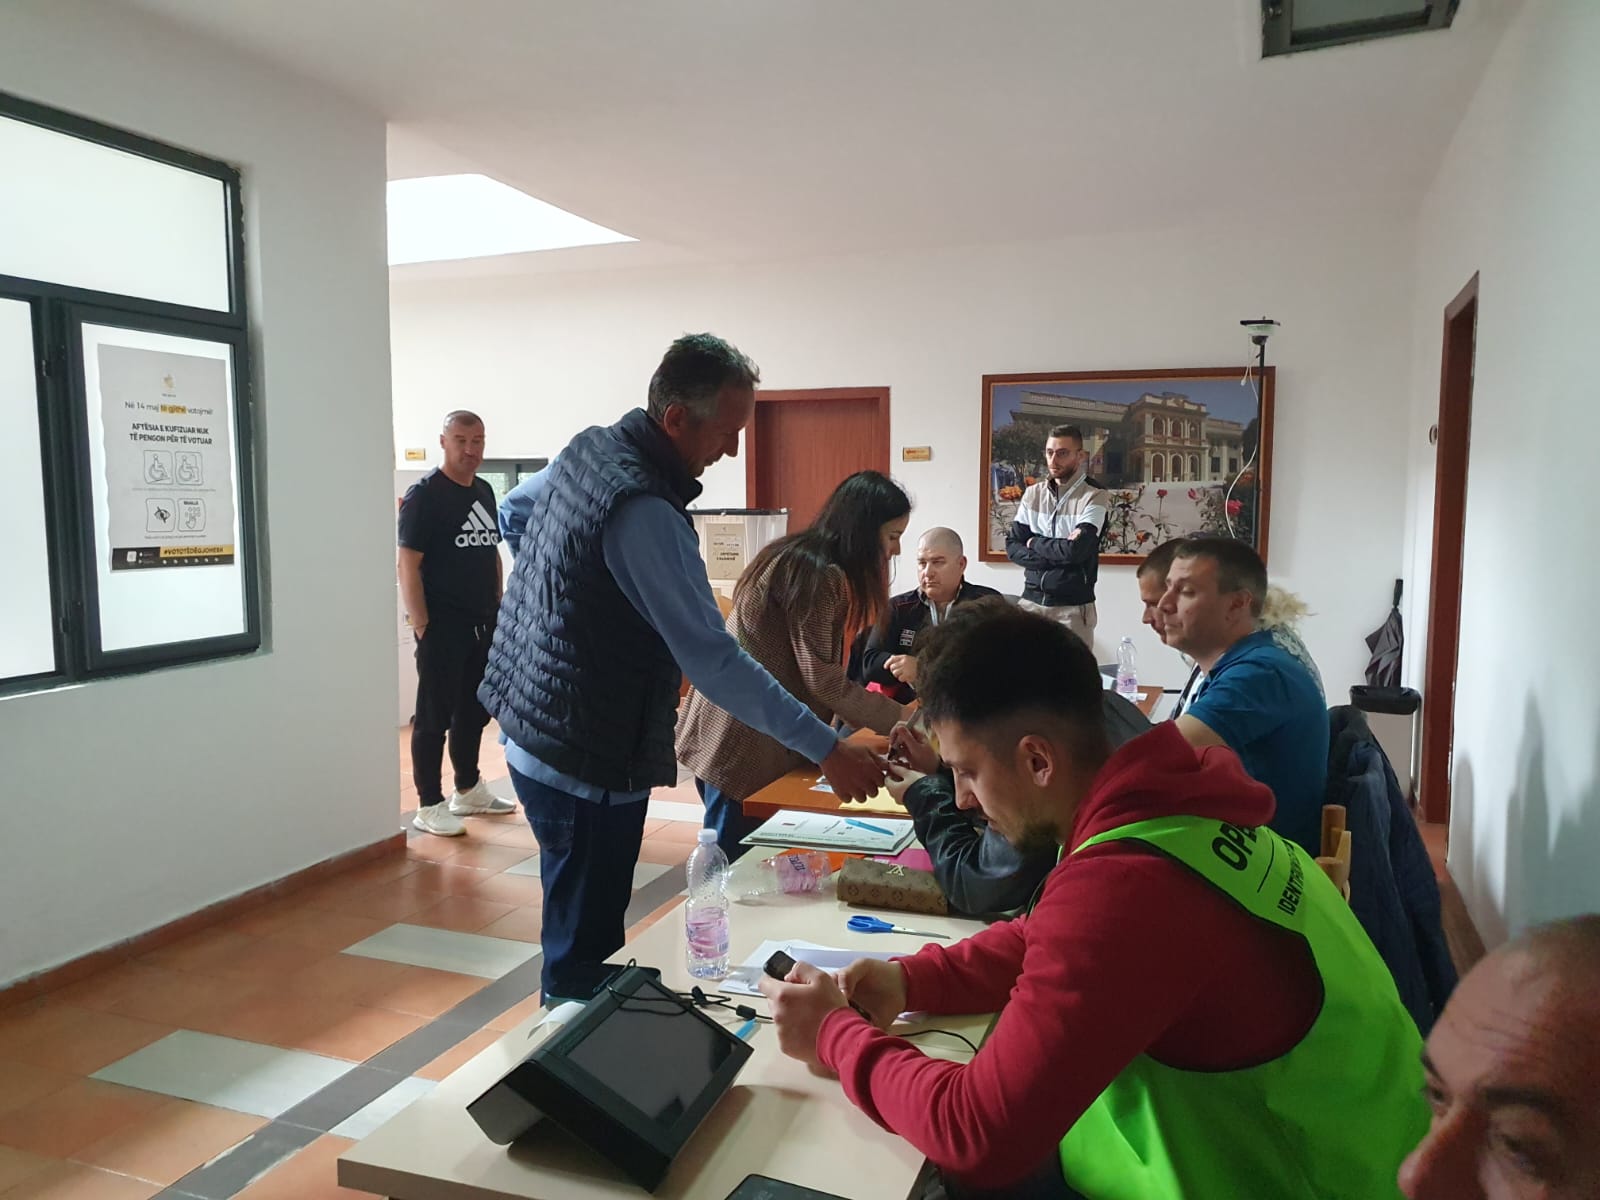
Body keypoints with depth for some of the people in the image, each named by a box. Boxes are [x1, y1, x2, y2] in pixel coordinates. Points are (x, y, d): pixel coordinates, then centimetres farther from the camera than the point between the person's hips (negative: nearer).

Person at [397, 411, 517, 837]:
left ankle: (469, 790, 31)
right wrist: (421, 625, -18)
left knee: (475, 711, 16)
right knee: (434, 716, 0)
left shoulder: (484, 491, 12)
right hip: (443, 627, -7)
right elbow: (408, 565, -14)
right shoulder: (423, 494, -10)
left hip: (484, 624, 8)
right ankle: (429, 806, 8)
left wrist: (497, 608, 15)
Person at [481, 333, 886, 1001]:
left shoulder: (588, 448, 3)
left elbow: (512, 510, 23)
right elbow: (713, 660, -29)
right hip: (586, 768, -10)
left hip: (531, 732, 10)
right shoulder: (644, 512, -27)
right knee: (584, 951, 5)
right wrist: (826, 750, -26)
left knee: (581, 927, 24)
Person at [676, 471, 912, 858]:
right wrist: (899, 718, -7)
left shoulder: (796, 556, 13)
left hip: (724, 732, 10)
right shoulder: (817, 573, -16)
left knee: (729, 864, 16)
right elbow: (821, 678, -17)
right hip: (743, 743, -10)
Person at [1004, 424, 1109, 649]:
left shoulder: (1094, 496, -8)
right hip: (1031, 600, 4)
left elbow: (1076, 550, -19)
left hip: (1073, 606, -4)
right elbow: (1012, 547, 2)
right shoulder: (1033, 494, 8)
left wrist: (1035, 542, -4)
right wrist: (1054, 556, -12)